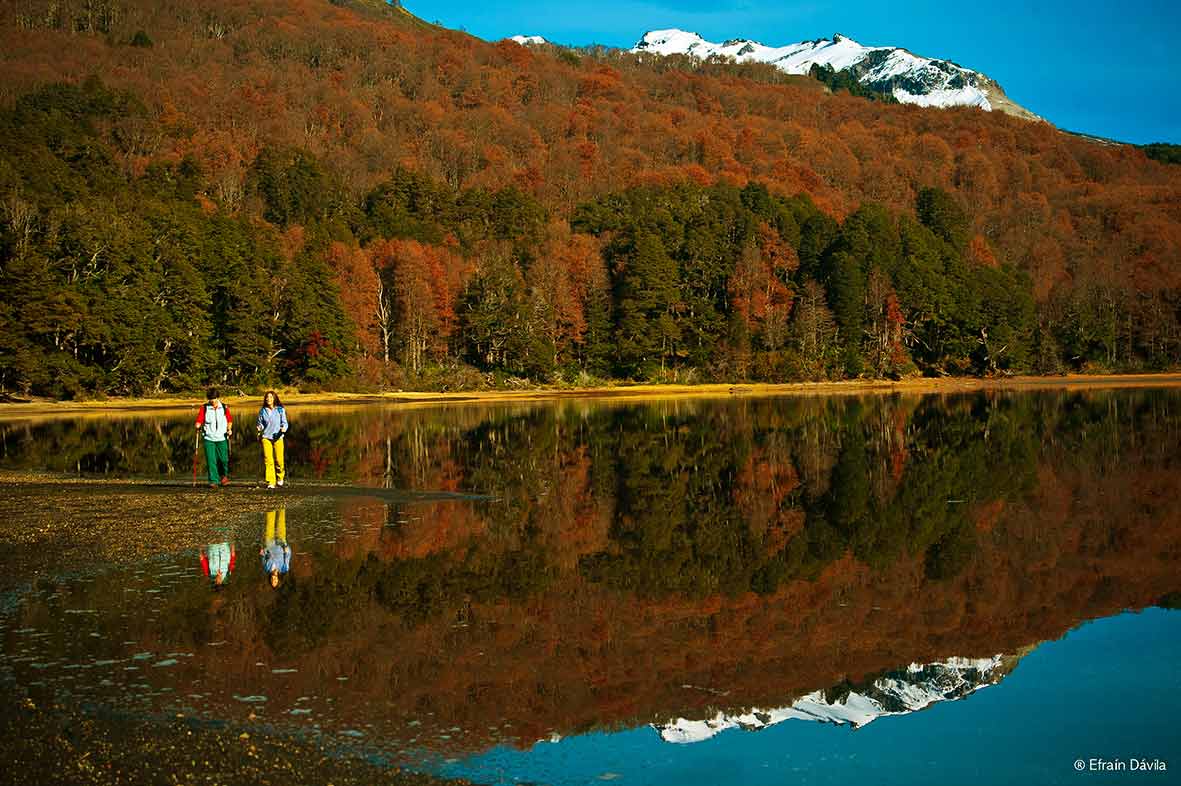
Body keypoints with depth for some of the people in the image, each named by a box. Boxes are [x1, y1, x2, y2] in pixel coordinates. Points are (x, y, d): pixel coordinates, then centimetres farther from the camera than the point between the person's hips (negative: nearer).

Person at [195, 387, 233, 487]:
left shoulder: (224, 408, 6)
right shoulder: (204, 408, 4)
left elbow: (229, 420, 14)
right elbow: (199, 420, 2)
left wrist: (229, 429, -2)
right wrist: (198, 427, -18)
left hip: (222, 438, 0)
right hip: (209, 438, 0)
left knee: (224, 459, 0)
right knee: (211, 460, -6)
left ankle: (224, 475, 28)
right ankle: (213, 481, -2)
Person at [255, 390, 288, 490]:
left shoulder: (280, 410, 3)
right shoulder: (262, 411, 8)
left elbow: (284, 422, 5)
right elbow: (260, 423, 16)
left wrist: (284, 428, -17)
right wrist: (260, 428, -6)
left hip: (278, 437, -1)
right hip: (266, 437, 1)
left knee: (279, 460, -4)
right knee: (268, 460, -7)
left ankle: (280, 477, 25)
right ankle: (270, 482, -3)